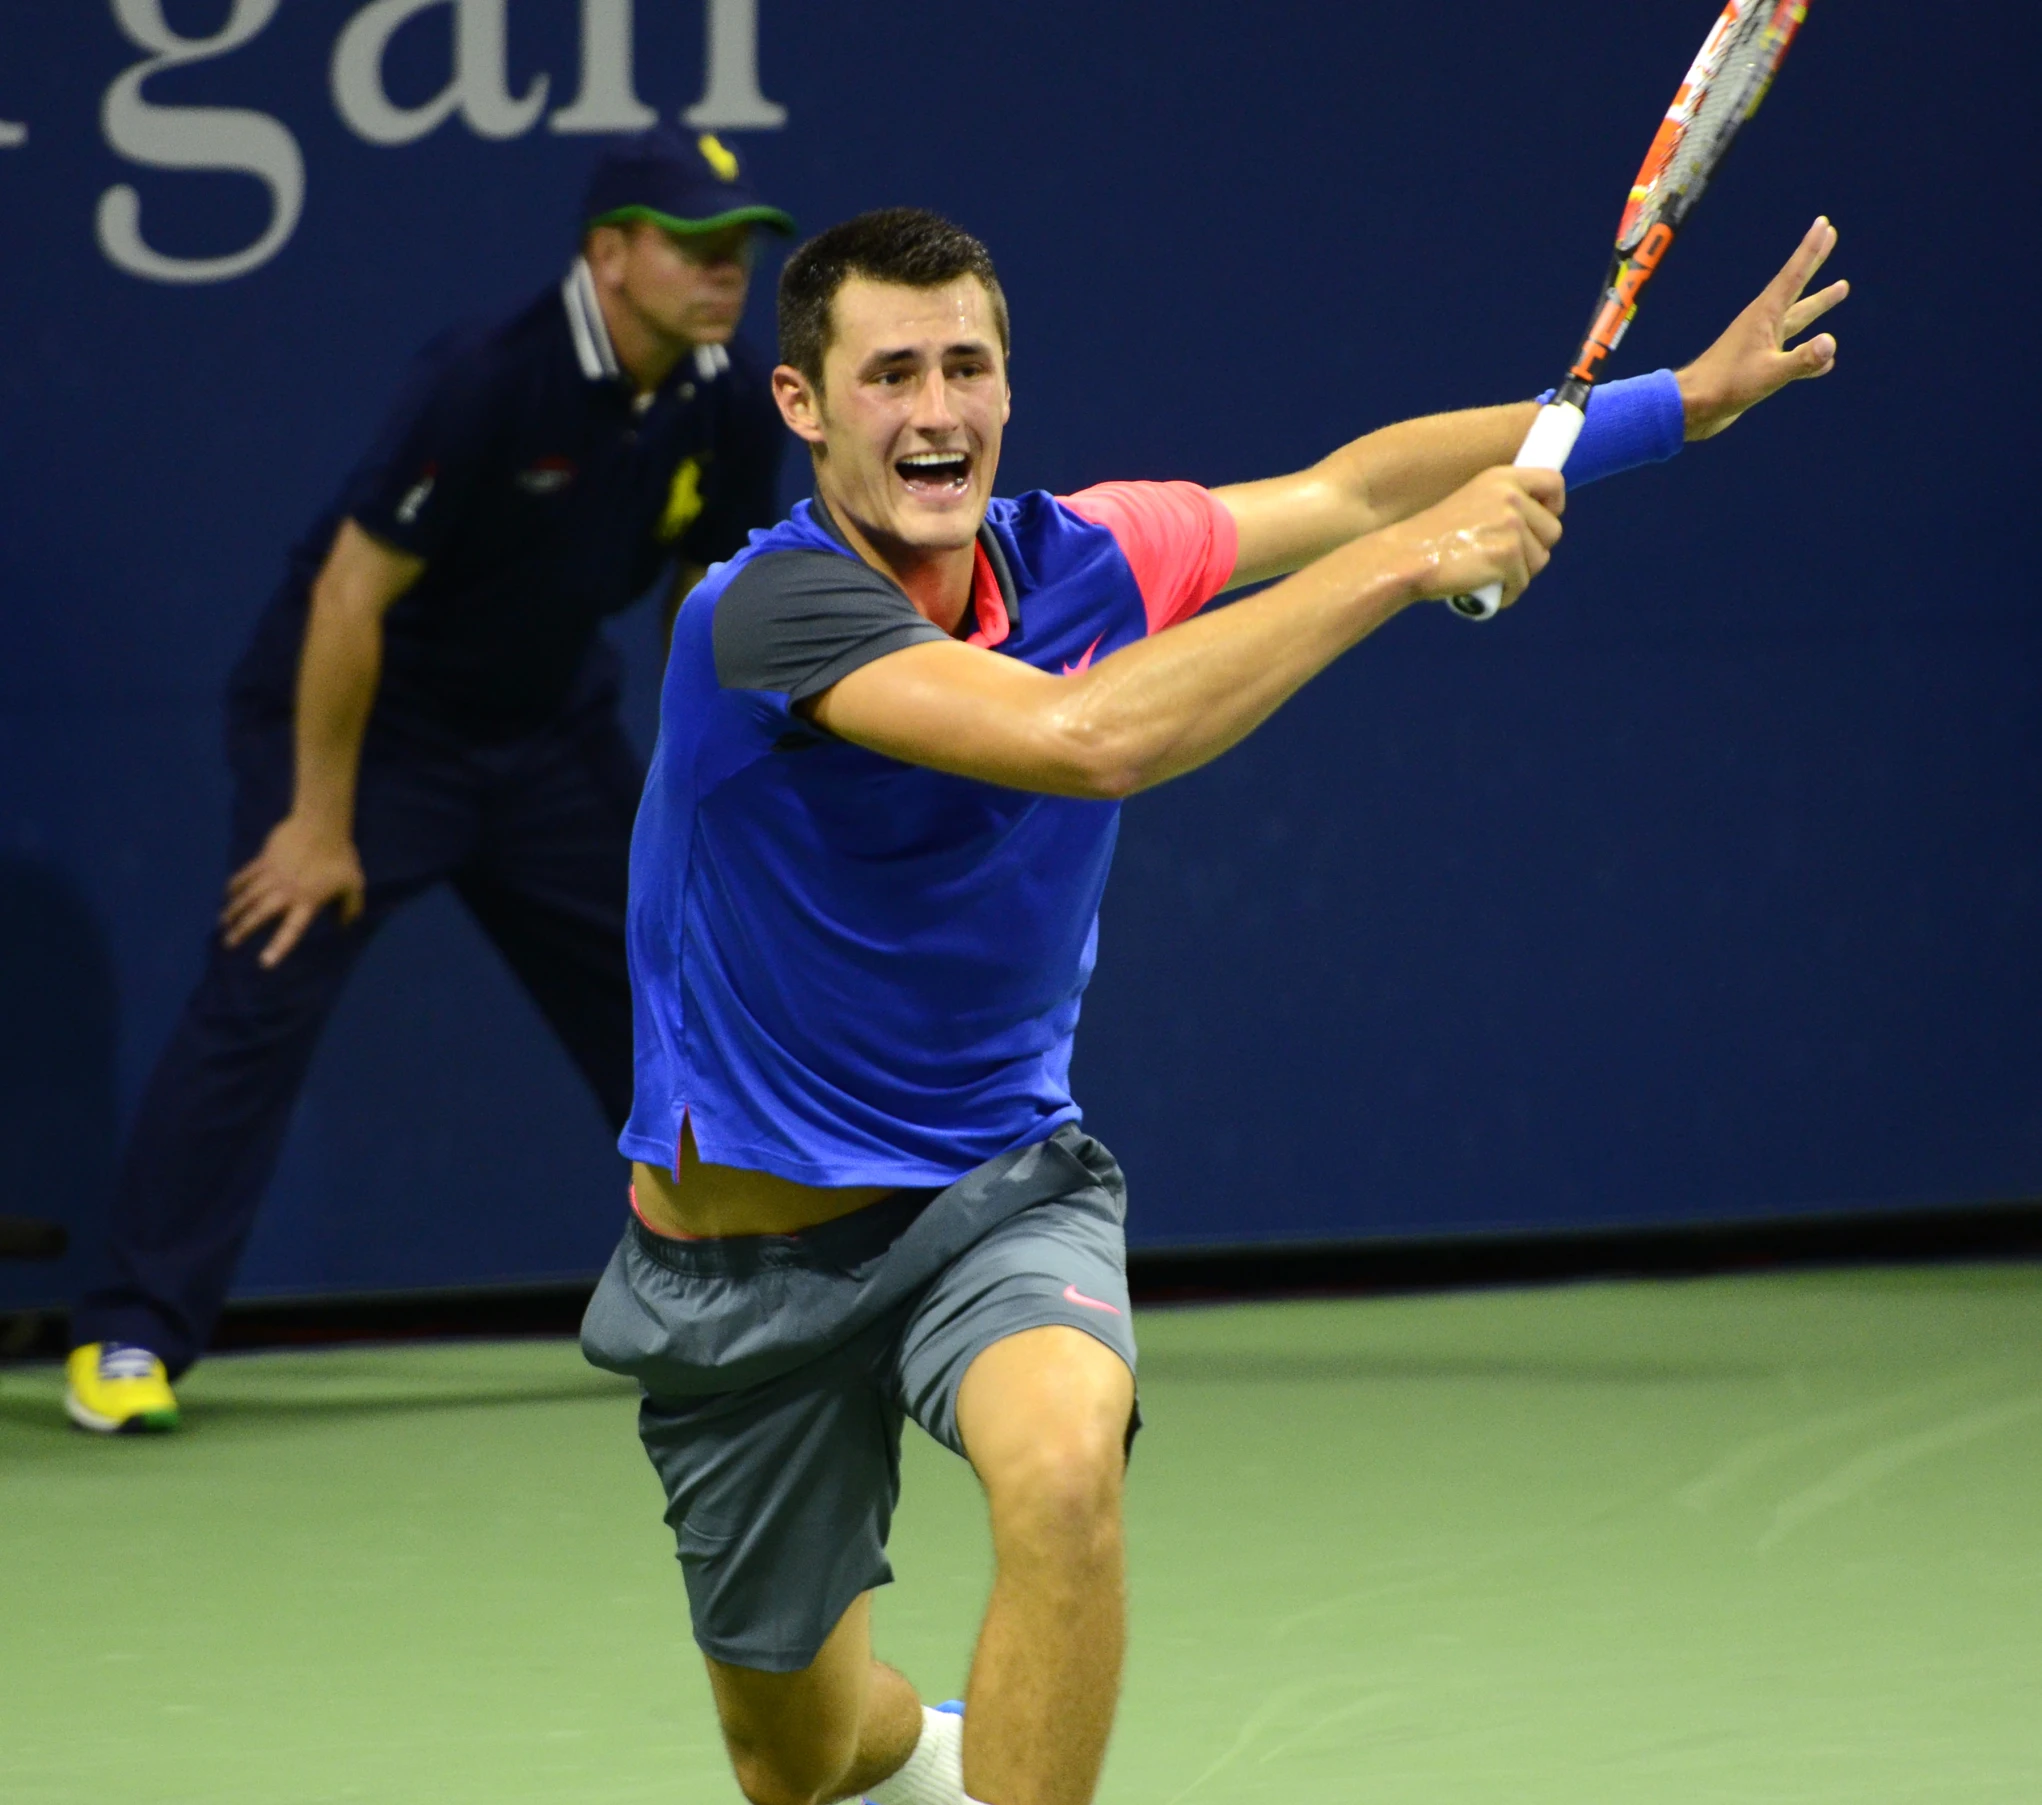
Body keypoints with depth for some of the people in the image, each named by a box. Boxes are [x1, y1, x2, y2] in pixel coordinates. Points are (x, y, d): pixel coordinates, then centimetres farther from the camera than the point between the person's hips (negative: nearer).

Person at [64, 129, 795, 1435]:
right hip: (362, 723, -6)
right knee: (264, 993, -16)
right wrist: (321, 822, -22)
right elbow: (352, 595, -24)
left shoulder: (731, 408, -9)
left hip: (549, 731, 6)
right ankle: (130, 1338, -14)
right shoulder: (487, 383, -28)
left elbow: (707, 596, 7)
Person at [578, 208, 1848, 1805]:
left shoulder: (1075, 558, -6)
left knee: (1063, 1467, -34)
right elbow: (1089, 735, -38)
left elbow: (1347, 485, 11)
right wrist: (1409, 564, -33)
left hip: (998, 1192, 3)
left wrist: (1685, 398, 10)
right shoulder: (770, 613, -25)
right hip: (751, 1251, -3)